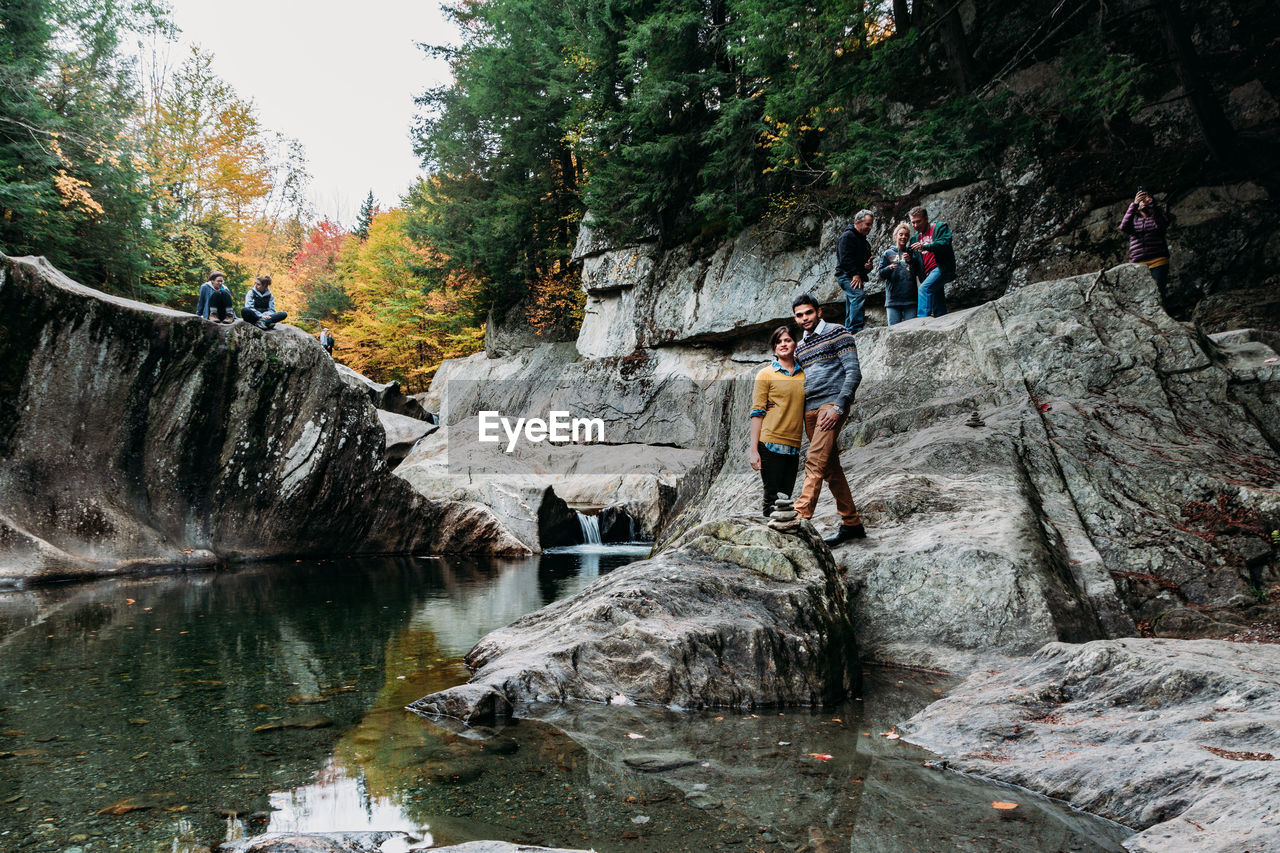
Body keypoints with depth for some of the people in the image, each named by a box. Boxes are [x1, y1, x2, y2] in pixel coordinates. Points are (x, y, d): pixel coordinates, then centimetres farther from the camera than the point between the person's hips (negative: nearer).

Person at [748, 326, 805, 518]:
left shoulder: (803, 375, 13)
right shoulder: (766, 374, 1)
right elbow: (757, 412, -3)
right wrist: (753, 449, -9)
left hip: (794, 445, 4)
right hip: (770, 444, -4)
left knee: (786, 498, 6)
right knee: (772, 498, -4)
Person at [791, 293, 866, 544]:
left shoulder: (838, 333, 1)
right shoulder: (800, 347, 21)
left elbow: (854, 373, -7)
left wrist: (838, 407, -17)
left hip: (832, 404, -7)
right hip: (809, 410, 7)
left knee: (815, 462, -19)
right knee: (830, 468, 6)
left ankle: (800, 517, -27)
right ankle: (852, 523, 12)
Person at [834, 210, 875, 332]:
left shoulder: (864, 242, 26)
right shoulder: (847, 236, -5)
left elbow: (866, 260, 31)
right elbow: (846, 258, -15)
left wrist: (868, 266, 5)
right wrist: (855, 274, -21)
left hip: (857, 277, 10)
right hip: (847, 276, -10)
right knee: (859, 295, -29)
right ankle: (856, 328, -36)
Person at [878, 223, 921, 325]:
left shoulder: (912, 254, 13)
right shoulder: (888, 253, 9)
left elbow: (919, 272, 5)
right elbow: (881, 273, 3)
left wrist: (911, 261, -10)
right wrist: (889, 268, -17)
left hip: (910, 298, 1)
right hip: (893, 298, -1)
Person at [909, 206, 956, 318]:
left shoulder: (939, 227, 1)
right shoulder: (917, 236, 22)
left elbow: (945, 243, -17)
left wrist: (924, 247, -29)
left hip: (941, 268, -8)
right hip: (928, 273, 8)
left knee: (925, 288, -28)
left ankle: (922, 317, -35)